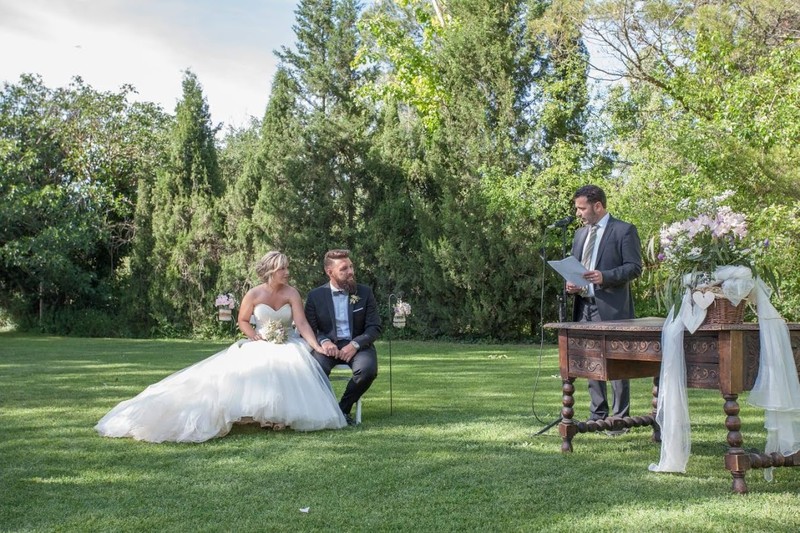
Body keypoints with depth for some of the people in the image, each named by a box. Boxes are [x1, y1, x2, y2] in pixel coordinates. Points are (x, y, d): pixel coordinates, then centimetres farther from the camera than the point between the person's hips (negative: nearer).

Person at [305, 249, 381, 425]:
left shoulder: (365, 292, 4)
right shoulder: (315, 296, 4)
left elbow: (374, 327, 1)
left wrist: (355, 344, -17)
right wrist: (324, 341, -20)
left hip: (357, 345, 1)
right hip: (328, 345, -1)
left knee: (368, 370, -32)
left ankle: (343, 409, -6)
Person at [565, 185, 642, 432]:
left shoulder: (625, 231, -4)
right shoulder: (581, 233, 18)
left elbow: (634, 267, -10)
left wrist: (604, 277, -24)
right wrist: (570, 285, 1)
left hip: (612, 308, -7)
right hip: (584, 307, 7)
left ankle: (620, 418, 6)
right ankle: (597, 416, 19)